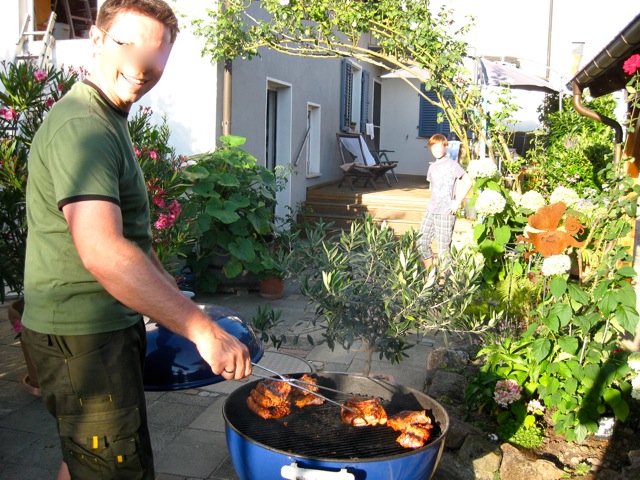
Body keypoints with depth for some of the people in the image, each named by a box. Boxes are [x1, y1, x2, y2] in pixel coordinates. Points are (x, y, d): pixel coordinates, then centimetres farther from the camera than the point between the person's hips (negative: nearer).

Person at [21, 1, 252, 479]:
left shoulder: (109, 122, 14)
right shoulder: (82, 127, -21)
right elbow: (102, 252, -34)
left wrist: (172, 289, 19)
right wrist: (202, 329, -35)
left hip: (110, 323, 10)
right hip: (83, 333, -10)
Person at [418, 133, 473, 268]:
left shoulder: (452, 165, -6)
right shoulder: (432, 167, 14)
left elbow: (468, 182, -11)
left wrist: (457, 202, -13)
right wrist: (432, 205, 11)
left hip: (446, 213, -7)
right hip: (431, 211, 7)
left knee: (443, 249, -2)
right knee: (422, 243, 9)